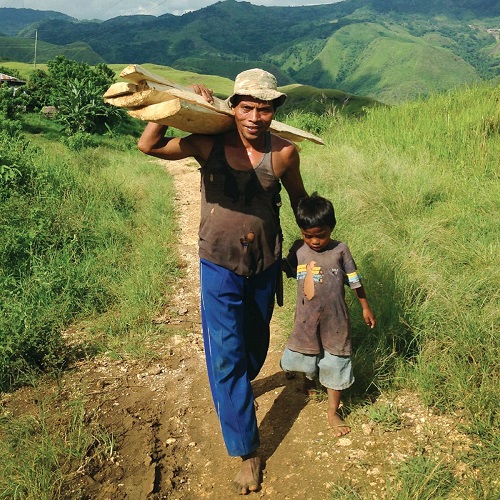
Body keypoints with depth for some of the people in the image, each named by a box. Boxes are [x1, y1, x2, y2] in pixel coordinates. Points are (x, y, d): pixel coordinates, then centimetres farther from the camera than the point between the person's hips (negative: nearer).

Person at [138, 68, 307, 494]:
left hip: (265, 265, 2)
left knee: (255, 340, 23)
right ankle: (248, 451, 13)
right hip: (220, 266, -2)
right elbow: (148, 146, -17)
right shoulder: (210, 144, -15)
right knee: (226, 357, -2)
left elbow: (298, 199, 4)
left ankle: (241, 388, 58)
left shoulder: (284, 153, -13)